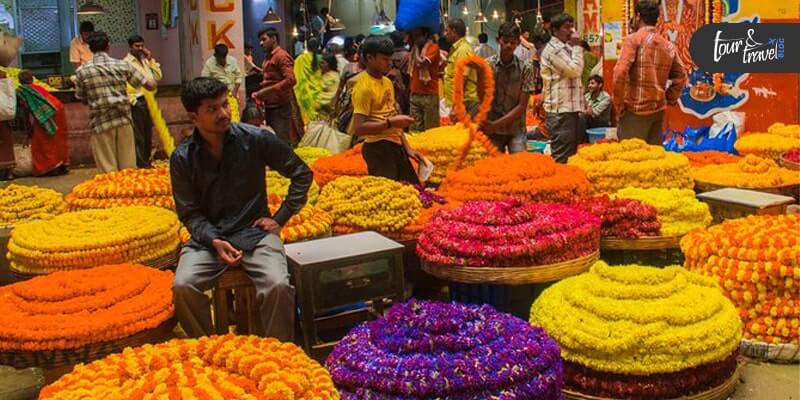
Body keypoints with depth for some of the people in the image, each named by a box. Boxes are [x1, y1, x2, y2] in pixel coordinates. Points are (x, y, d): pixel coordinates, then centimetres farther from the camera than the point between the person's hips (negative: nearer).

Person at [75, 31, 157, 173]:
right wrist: (153, 82, 27)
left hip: (101, 123, -1)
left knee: (108, 170, 4)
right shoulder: (122, 65, -1)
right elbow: (150, 85, 4)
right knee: (128, 167, 9)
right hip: (123, 120, 1)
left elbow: (82, 99, 6)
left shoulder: (82, 71, -3)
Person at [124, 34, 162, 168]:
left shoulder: (145, 60, 15)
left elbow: (157, 77, 11)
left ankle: (147, 163, 24)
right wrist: (133, 101, -16)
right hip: (137, 103, -8)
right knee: (139, 136, -4)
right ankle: (142, 165, 0)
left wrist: (151, 59, 4)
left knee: (148, 134, 14)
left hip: (148, 101, 8)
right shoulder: (126, 63, -9)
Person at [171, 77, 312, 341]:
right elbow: (190, 213, 2)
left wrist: (280, 218, 0)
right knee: (182, 287, -26)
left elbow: (302, 174, 5)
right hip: (208, 237, 1)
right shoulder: (182, 158, -2)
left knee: (278, 286, -28)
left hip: (255, 233, -1)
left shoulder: (255, 139, -5)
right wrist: (214, 241, -17)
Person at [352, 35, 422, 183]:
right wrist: (391, 122, -22)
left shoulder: (387, 82, 14)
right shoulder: (364, 87, -15)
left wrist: (407, 148, 15)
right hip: (378, 148, -9)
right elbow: (359, 127, -21)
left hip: (396, 145, 9)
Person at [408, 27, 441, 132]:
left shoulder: (433, 47, -8)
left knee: (431, 130, -2)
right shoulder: (416, 48, 15)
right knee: (415, 130, 7)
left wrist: (416, 47, -8)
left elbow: (421, 63, -20)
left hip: (429, 95, -7)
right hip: (415, 94, 7)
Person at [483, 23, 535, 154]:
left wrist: (496, 124, -12)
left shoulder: (525, 68, -5)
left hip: (516, 129, -1)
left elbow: (522, 106, -5)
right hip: (491, 129, 1)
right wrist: (486, 123, -14)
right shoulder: (487, 65, -3)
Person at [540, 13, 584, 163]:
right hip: (560, 111, -10)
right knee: (561, 158, -8)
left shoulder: (565, 48, 19)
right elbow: (575, 70, -18)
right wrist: (577, 47, -9)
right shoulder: (553, 49, -12)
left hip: (570, 109, 10)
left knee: (572, 155, 14)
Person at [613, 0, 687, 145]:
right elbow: (681, 76, 13)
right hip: (659, 110, 6)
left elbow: (620, 73, -18)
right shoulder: (668, 46, 10)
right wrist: (669, 99, 17)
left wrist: (619, 105, -10)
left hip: (635, 110, -6)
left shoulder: (633, 39, -8)